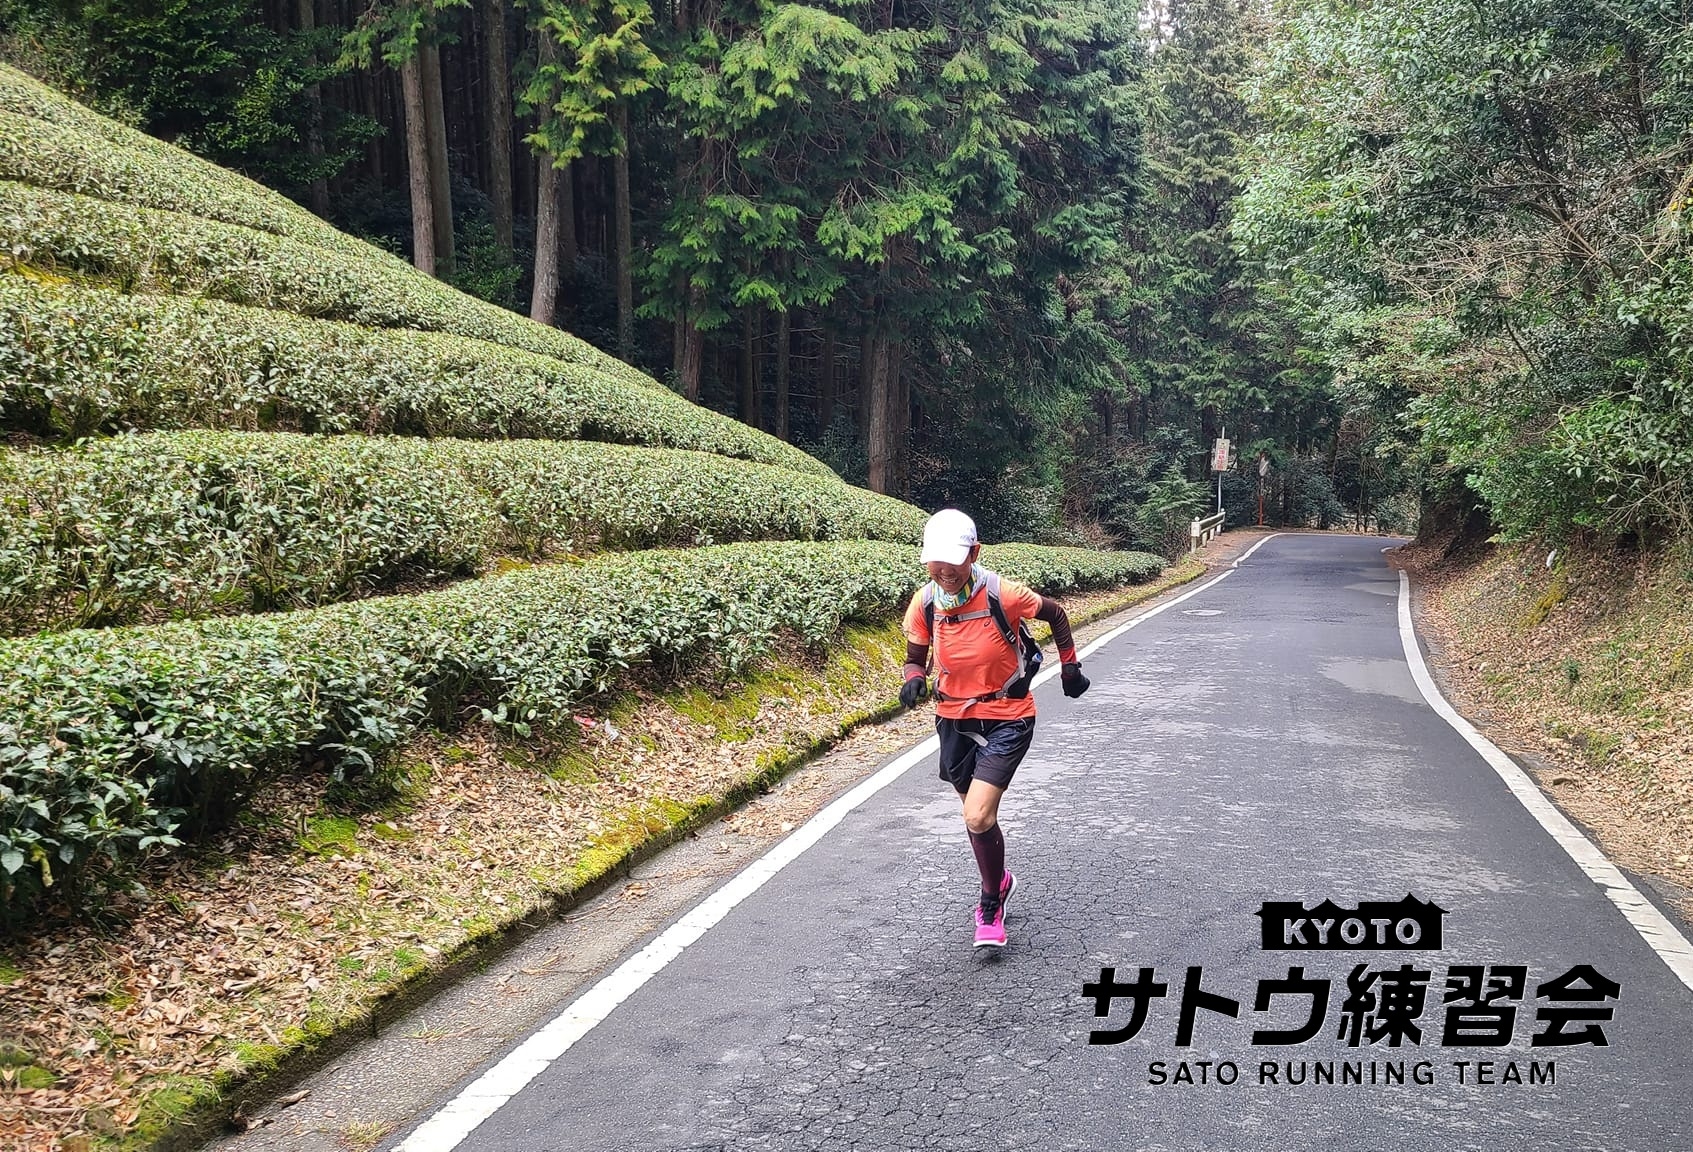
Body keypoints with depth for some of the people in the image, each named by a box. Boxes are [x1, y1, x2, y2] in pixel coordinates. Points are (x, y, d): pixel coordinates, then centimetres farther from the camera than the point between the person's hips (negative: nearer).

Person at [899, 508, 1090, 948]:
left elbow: (1055, 613, -1)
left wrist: (1070, 666, 6)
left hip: (1006, 720, -4)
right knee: (978, 816, 18)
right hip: (955, 721, 4)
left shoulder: (1002, 595, -21)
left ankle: (989, 906, 7)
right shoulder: (924, 605, -10)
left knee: (977, 817, -18)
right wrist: (914, 680, -18)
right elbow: (916, 658, 5)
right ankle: (999, 881, 47)